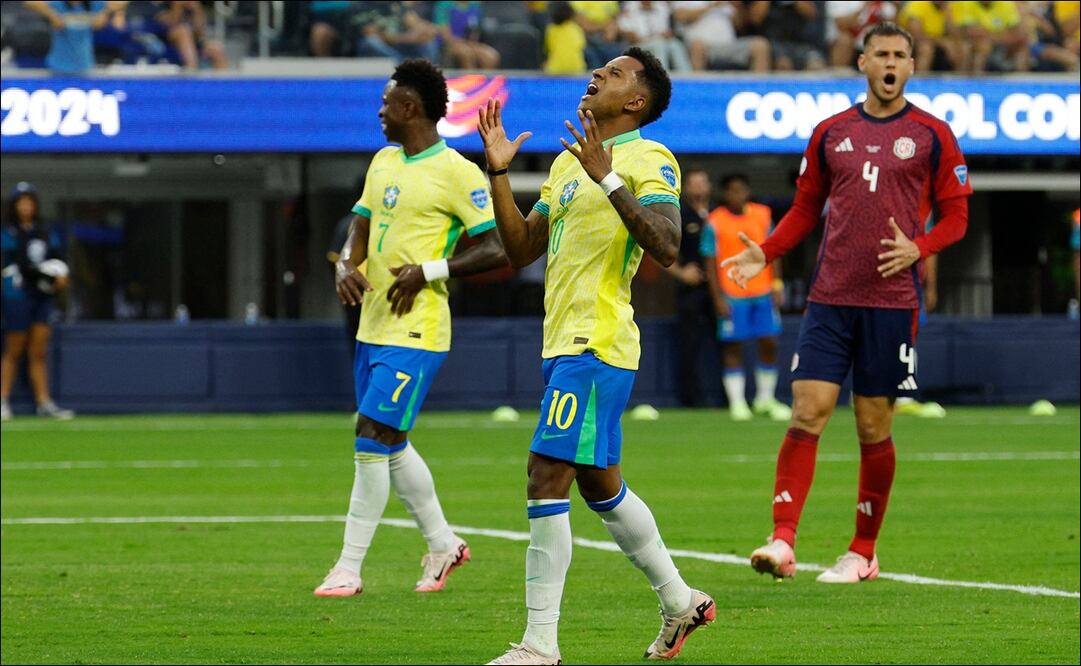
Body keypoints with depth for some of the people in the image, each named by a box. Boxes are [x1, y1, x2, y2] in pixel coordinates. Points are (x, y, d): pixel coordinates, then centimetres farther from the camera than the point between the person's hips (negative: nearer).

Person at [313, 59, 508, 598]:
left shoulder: (456, 173, -12)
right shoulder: (383, 162, 14)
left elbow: (497, 250, -14)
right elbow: (360, 230, 21)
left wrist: (428, 271, -20)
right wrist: (346, 267, -1)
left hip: (414, 333, -9)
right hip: (372, 327, 9)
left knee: (372, 441, -11)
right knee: (390, 447, 15)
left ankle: (349, 569, -7)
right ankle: (442, 543, 31)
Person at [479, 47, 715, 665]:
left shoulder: (649, 160, -8)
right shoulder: (568, 161, 18)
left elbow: (667, 247, -23)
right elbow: (522, 248, 19)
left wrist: (608, 180, -28)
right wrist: (500, 173, 10)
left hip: (597, 346, -10)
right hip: (563, 342, 10)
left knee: (547, 482, -14)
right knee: (601, 487, 19)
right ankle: (681, 602, 33)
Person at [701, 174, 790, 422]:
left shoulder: (763, 215, 6)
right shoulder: (715, 222, -4)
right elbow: (710, 262, -3)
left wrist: (777, 285, 6)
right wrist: (718, 297, -8)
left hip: (763, 292, 3)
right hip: (732, 296, -3)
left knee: (769, 344, 2)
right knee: (733, 347, 0)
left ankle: (765, 399, 15)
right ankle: (737, 402, 6)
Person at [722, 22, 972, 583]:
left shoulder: (932, 136, 3)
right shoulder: (830, 133, 10)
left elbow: (956, 216, 4)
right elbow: (806, 209, 17)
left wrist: (918, 249, -15)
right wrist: (765, 253, 1)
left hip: (892, 300, -2)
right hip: (830, 299, 2)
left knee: (873, 428, 2)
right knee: (806, 414, -9)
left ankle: (863, 553, 14)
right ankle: (782, 542, -13)